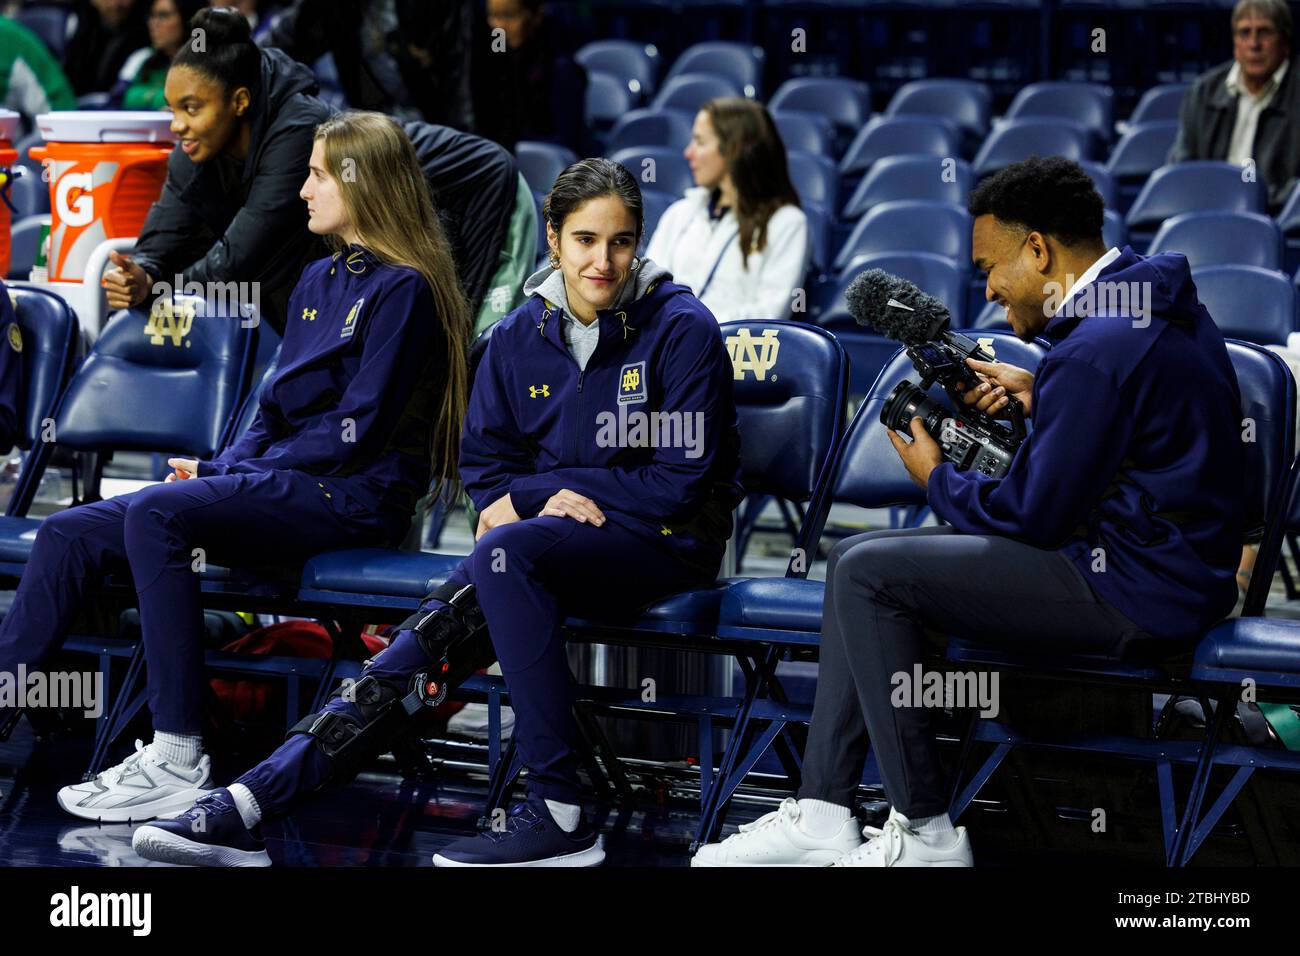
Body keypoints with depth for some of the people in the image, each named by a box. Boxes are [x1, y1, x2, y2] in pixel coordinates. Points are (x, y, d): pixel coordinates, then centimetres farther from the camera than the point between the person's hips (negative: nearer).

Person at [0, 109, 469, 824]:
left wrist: (242, 472, -10)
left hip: (351, 497, -9)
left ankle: (177, 758, -33)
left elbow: (358, 431, -14)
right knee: (69, 533, -5)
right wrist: (219, 469, 4)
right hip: (288, 487, 9)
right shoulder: (320, 280, 21)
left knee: (154, 513, -32)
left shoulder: (403, 289, -7)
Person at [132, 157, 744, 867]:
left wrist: (534, 494, -11)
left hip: (668, 542, -5)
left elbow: (683, 480, -10)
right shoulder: (520, 336, 6)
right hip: (553, 535, 5)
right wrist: (548, 497, -10)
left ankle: (557, 814, -34)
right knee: (443, 621, -23)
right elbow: (483, 466, 13)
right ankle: (253, 804, -31)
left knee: (506, 550, -34)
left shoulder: (681, 328, -8)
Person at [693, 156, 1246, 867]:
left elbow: (1032, 518, -18)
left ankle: (925, 833, -6)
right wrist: (1038, 395, 14)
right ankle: (820, 816, 6)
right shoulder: (1158, 296, 9)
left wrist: (938, 479, 1)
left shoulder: (1094, 350, -23)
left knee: (867, 573, -13)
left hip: (1136, 592, -11)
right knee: (855, 560, 9)